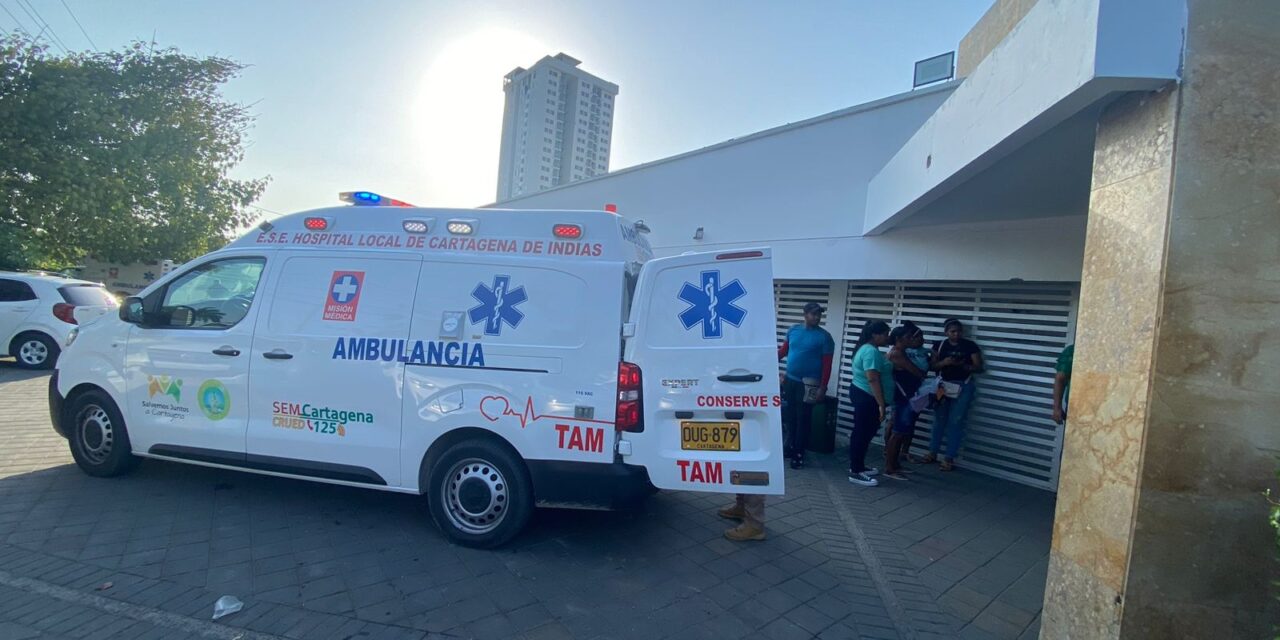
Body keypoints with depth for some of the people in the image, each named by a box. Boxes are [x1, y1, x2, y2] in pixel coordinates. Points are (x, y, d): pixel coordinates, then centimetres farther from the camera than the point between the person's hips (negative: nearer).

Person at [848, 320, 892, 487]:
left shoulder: (867, 348, 14)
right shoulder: (871, 351, -19)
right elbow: (873, 379, -26)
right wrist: (881, 404, -26)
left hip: (863, 395, 11)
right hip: (867, 398, -11)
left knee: (863, 433, 17)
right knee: (862, 434, -5)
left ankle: (858, 466, 26)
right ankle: (855, 473, 0)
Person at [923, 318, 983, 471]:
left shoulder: (970, 345, -3)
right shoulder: (939, 345, 3)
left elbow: (979, 367, -3)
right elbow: (932, 365, 3)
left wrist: (962, 365, -19)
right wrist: (943, 362, -17)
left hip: (963, 387, -2)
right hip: (943, 385, 2)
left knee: (955, 422, -3)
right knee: (939, 420, 8)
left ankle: (949, 458, 2)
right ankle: (932, 453, 19)